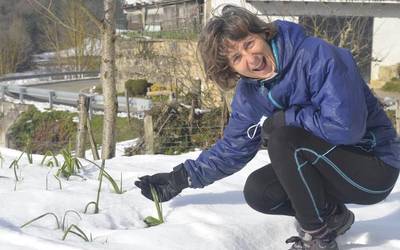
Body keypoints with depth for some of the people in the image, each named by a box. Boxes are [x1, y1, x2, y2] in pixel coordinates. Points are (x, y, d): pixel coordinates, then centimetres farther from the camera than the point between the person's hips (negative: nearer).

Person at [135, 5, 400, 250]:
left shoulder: (318, 55, -26)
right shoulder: (249, 94, -2)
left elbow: (343, 126, -35)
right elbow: (232, 148, 11)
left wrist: (276, 122, -22)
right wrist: (181, 178, 6)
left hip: (376, 169, -7)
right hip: (331, 164, 8)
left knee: (282, 134, -27)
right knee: (257, 192, -7)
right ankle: (333, 216, 12)